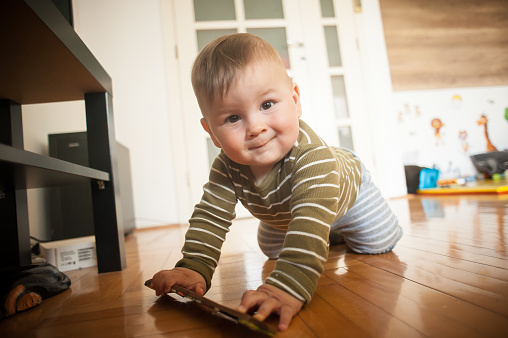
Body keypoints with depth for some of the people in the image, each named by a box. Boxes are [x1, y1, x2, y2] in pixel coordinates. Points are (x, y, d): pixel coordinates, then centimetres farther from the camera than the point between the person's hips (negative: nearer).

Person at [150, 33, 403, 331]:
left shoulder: (310, 153, -51)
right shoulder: (228, 167, -34)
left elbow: (312, 219, -61)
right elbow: (211, 216, -29)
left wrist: (289, 287, -72)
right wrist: (194, 268, -41)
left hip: (347, 191, -4)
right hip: (282, 215, 4)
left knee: (380, 244, 4)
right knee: (273, 251, 24)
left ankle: (337, 233, 36)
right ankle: (331, 239, 46)